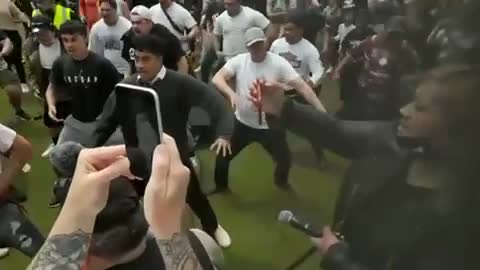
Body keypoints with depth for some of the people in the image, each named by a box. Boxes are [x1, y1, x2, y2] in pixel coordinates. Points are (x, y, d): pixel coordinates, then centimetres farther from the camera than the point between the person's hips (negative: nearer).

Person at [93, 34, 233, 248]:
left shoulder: (180, 84, -14)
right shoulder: (126, 86, -6)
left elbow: (213, 102, -18)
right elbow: (108, 121, 1)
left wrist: (223, 134, -32)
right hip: (139, 160, 2)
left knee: (194, 196, 16)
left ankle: (212, 228, 47)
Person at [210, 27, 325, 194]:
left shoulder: (278, 63, -16)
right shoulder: (239, 61, -10)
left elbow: (302, 86, -22)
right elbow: (217, 78, -21)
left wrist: (322, 111, -32)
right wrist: (231, 93, -42)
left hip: (270, 125, -1)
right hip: (243, 123, 1)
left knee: (284, 159, 9)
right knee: (223, 155, 7)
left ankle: (281, 181, 45)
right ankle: (221, 185, 36)